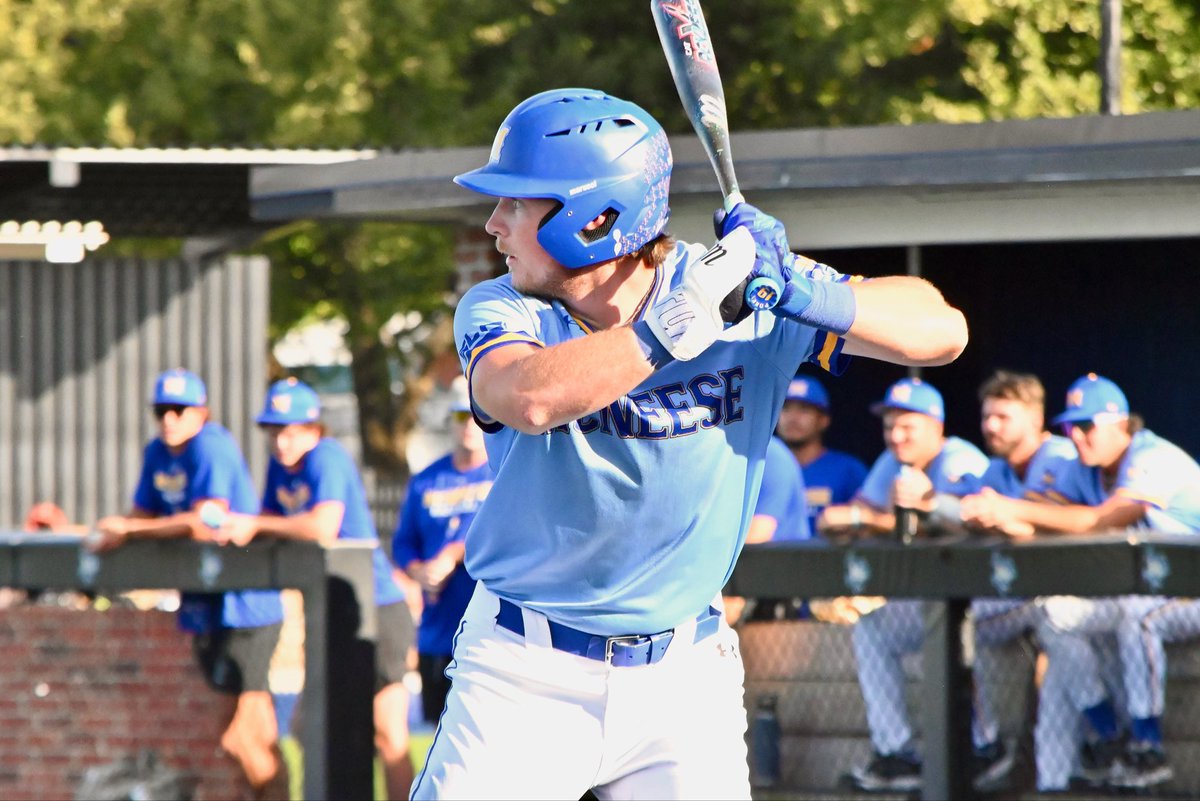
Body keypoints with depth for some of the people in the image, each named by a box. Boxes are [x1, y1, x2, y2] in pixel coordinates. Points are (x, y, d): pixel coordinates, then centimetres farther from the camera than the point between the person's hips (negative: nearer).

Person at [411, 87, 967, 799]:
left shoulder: (744, 295, -8)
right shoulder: (501, 312, -8)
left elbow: (943, 331, -13)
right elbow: (528, 399, -33)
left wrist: (806, 295, -28)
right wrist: (685, 319, -34)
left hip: (686, 682, 0)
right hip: (525, 675, 0)